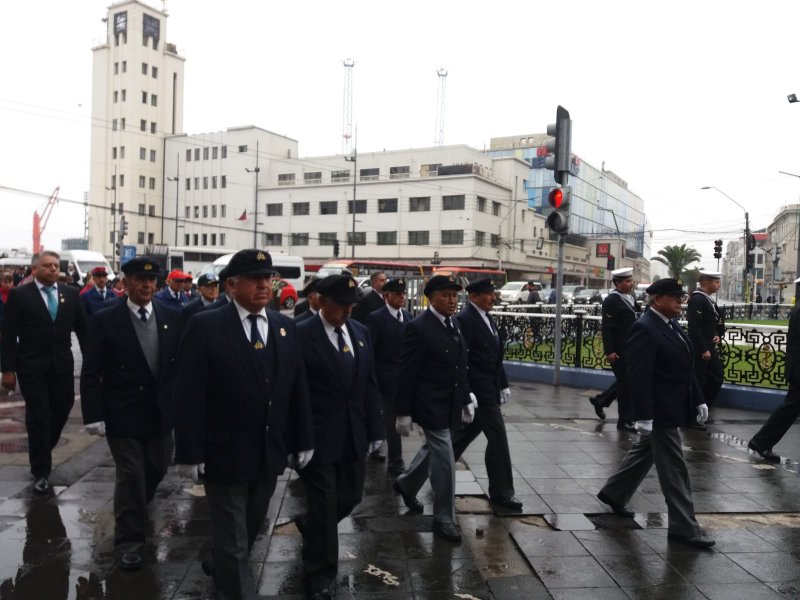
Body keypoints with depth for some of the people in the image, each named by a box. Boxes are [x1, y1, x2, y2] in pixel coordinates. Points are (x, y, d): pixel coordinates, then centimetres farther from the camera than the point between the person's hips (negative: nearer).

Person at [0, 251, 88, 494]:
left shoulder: (71, 293, 4)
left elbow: (82, 328, 7)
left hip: (63, 364, 3)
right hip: (32, 366, -3)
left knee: (62, 410, 11)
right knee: (38, 418, 1)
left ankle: (42, 449, 40)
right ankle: (41, 472, 12)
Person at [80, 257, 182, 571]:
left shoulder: (171, 317, 0)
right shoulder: (105, 319, -9)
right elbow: (91, 372, -8)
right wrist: (93, 415, -13)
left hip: (161, 410, 4)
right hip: (122, 413, -4)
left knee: (157, 469, 17)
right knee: (130, 475, 0)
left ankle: (134, 508, 47)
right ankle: (129, 539, 16)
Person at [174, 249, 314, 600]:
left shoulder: (285, 327, 4)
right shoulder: (205, 326, -11)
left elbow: (298, 390, 6)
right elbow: (189, 396, -13)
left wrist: (302, 441, 6)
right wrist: (190, 454, -15)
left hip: (271, 454, 6)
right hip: (224, 454, -5)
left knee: (250, 530, 24)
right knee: (233, 541, 5)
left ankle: (220, 567, 51)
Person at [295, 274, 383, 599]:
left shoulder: (361, 332, 6)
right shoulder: (301, 334, -11)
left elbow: (369, 384, 9)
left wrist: (375, 430, 7)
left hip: (353, 435, 6)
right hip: (318, 436, -6)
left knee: (350, 496, 16)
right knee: (323, 505, 2)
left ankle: (310, 524, 46)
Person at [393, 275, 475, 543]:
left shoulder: (454, 325, 8)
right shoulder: (418, 328, -17)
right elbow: (406, 374, -16)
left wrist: (467, 400, 11)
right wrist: (403, 413, -14)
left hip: (451, 406, 8)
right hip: (431, 406, -8)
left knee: (433, 451, 24)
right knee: (445, 462, -2)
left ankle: (406, 484, 49)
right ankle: (444, 520, 14)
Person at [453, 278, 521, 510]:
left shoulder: (487, 318, 14)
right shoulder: (464, 319, -16)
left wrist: (503, 384, 15)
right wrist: (467, 393, -22)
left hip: (490, 388, 9)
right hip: (478, 390, -9)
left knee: (467, 431, 17)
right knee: (497, 436, -4)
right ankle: (501, 492, 7)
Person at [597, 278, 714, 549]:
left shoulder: (672, 325, 10)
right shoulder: (644, 328, -19)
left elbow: (685, 368, 16)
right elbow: (639, 377, -23)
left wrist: (698, 399, 14)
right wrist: (644, 415, -24)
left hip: (673, 408, 9)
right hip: (659, 411, -9)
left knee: (645, 452, 21)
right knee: (674, 468, -1)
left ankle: (613, 493, 37)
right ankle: (683, 527, 9)